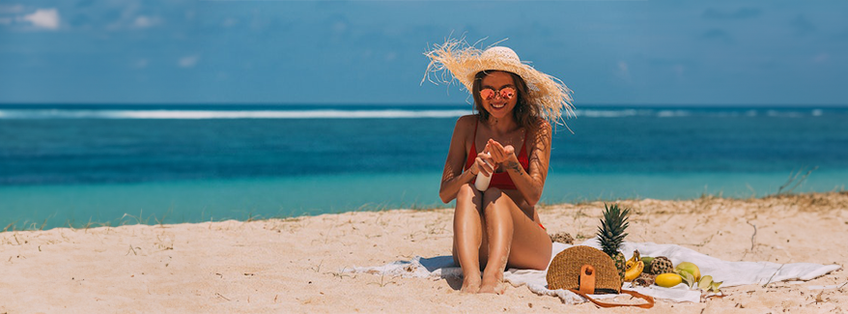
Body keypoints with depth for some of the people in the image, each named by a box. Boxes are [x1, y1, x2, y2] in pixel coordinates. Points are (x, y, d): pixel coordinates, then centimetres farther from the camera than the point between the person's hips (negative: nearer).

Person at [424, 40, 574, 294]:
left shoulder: (537, 129, 1)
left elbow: (533, 196, -7)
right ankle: (470, 277, -52)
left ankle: (493, 276, -54)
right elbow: (445, 194, 0)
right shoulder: (467, 126, 6)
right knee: (468, 191, -26)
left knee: (495, 195, -27)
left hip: (528, 251, -1)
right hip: (477, 250, 1)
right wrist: (474, 170, -20)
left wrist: (510, 162, -25)